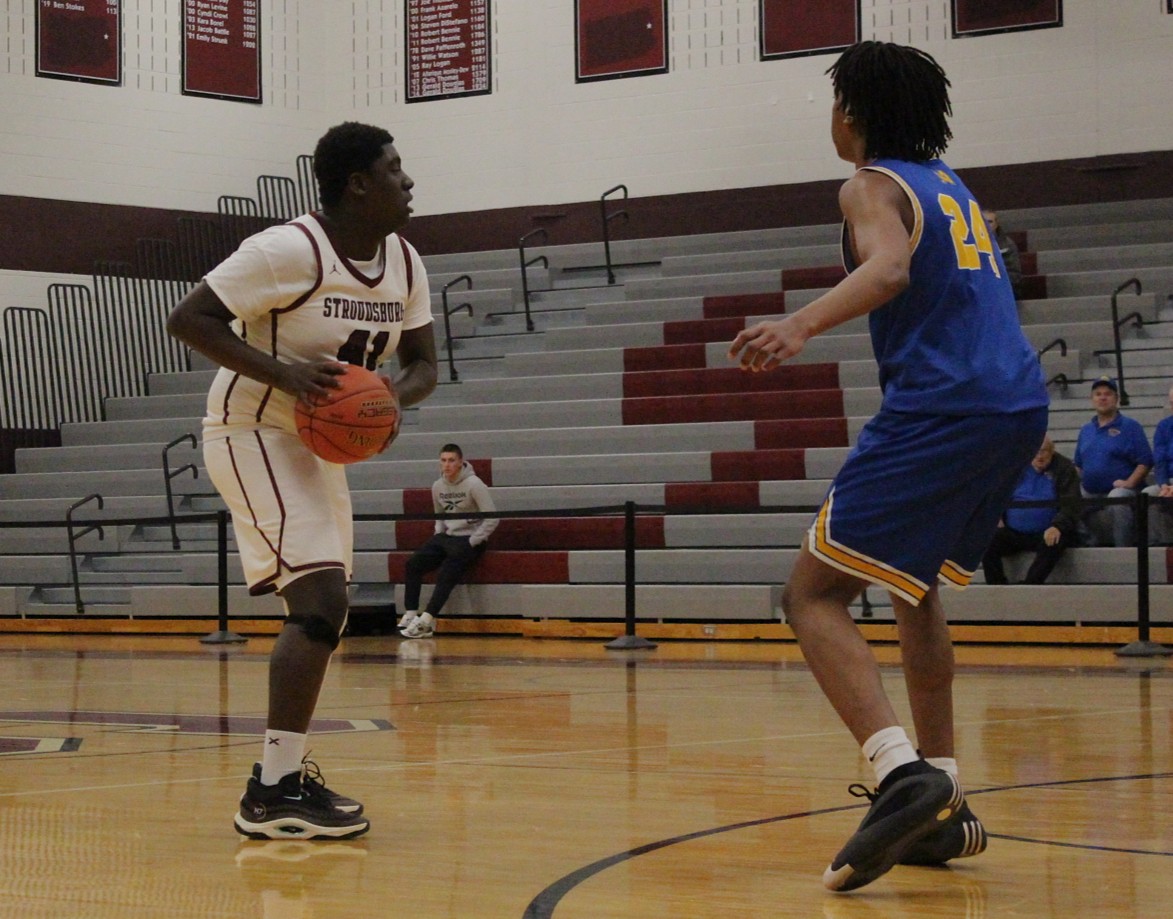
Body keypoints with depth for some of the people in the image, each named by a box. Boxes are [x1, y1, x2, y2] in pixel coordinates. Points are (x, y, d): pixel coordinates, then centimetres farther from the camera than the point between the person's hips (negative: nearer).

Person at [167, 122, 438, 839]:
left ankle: (287, 769, 26)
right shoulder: (290, 251, -21)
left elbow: (423, 363, 9)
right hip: (254, 433, -9)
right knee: (321, 600, -21)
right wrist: (283, 373, -32)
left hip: (322, 441, 9)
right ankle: (274, 793, -19)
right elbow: (188, 319, -22)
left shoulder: (406, 264, 2)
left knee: (324, 610, 13)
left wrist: (393, 397, -15)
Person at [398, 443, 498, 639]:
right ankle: (410, 614, -13)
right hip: (446, 536, 7)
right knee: (413, 564, -13)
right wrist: (438, 534, 5)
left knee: (448, 573, -27)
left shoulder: (474, 484, -12)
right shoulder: (438, 486, 8)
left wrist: (472, 542, -15)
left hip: (470, 539, -7)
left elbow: (492, 518, -14)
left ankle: (426, 620, -28)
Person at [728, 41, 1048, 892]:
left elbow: (890, 267, -22)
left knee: (814, 594, -6)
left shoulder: (874, 185, 0)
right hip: (1020, 406, 9)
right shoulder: (951, 185, 24)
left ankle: (902, 771, -27)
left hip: (941, 409, -9)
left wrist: (801, 325, -38)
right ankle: (942, 806, 21)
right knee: (914, 586, 24)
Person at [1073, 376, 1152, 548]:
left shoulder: (1130, 426, 0)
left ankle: (1123, 547, -32)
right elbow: (1078, 464, 24)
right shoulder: (1086, 430, 18)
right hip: (1089, 494, 6)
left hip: (1118, 490, -6)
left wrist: (1129, 483, -17)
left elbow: (1145, 461, -6)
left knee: (1117, 498, -38)